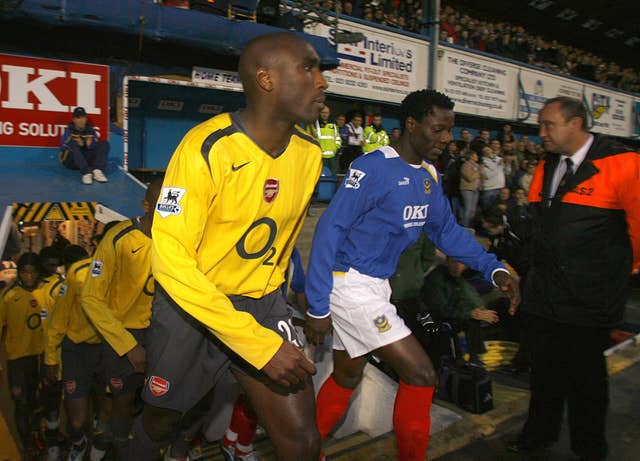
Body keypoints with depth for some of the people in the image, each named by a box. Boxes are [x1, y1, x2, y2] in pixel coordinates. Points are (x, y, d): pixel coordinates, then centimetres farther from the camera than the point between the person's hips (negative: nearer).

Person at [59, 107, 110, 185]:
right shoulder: (69, 130, -2)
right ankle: (86, 173, -44)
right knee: (72, 143, -30)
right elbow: (63, 147, -13)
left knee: (105, 144, -9)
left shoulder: (90, 130, 6)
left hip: (87, 160, 3)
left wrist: (90, 144, -22)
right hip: (70, 161, -3)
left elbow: (96, 147, -2)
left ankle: (97, 170, -32)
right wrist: (78, 144, -24)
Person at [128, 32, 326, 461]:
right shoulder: (208, 148, -23)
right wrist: (260, 343, -29)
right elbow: (171, 259, -25)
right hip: (190, 303, -3)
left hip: (264, 304, 4)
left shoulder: (310, 154, -5)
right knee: (161, 421, 20)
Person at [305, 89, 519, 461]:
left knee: (346, 377, 18)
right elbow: (330, 231, -19)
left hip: (378, 286, 8)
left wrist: (493, 267, 1)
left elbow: (447, 230, 15)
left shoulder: (430, 175, 7)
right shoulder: (373, 168, -18)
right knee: (421, 374, -6)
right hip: (350, 285, -8)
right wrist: (318, 306, -19)